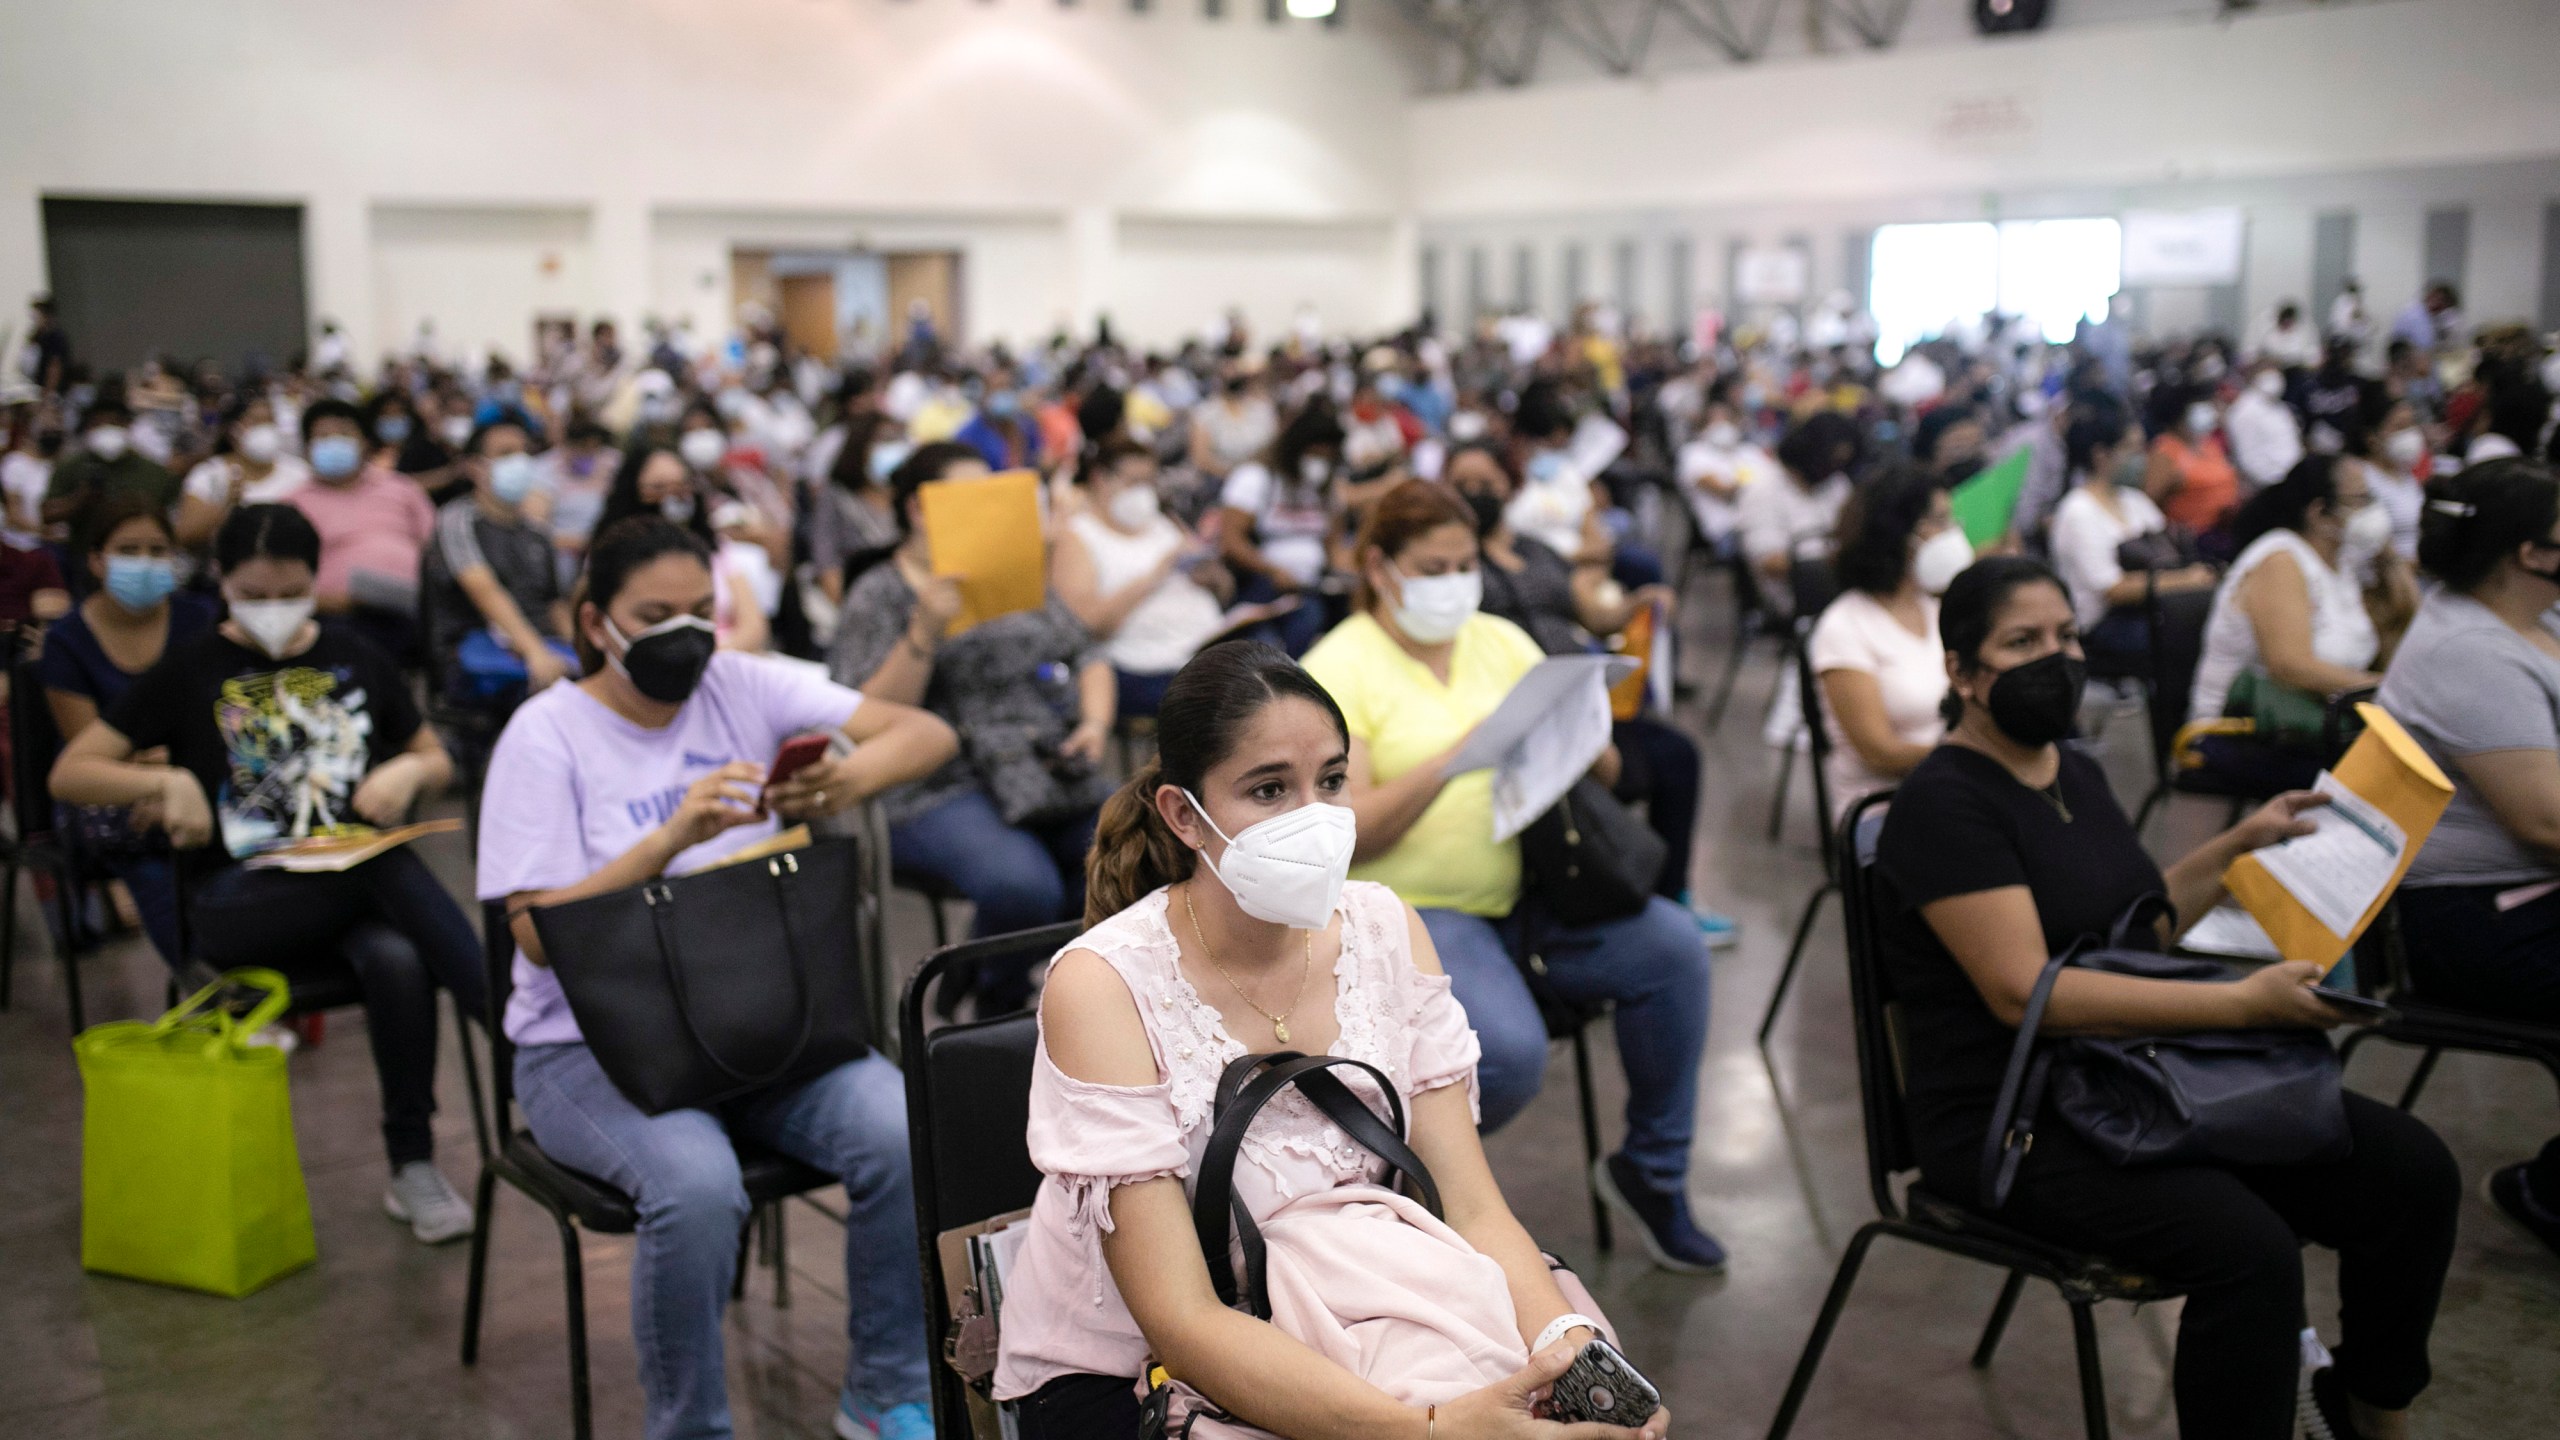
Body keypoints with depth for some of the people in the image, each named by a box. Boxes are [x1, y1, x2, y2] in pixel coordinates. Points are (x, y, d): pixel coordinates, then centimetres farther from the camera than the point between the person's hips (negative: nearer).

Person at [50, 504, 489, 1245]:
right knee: (389, 869, -36)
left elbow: (438, 761, 22)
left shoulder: (355, 660, 14)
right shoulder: (191, 671, 8)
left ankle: (414, 1169, -24)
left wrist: (409, 772, -2)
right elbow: (69, 774, 8)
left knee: (399, 960, -34)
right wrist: (164, 781, -11)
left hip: (351, 889, 3)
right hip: (234, 906, -2)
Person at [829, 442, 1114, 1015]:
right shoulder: (878, 595, 4)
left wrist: (1095, 722, 1)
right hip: (941, 788, -5)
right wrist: (925, 633, -18)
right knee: (1023, 884, -35)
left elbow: (1088, 658, 21)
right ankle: (1000, 1015, -4)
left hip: (1052, 770, 5)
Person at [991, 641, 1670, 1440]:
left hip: (1326, 1329, 4)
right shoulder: (1103, 986, -20)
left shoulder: (1385, 931, -4)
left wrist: (1572, 1350, -27)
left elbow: (1474, 1208, -6)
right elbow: (1180, 1320, -24)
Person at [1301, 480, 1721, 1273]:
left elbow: (1604, 770, 8)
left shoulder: (1500, 641, 11)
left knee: (1672, 944, -17)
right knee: (1511, 1051, -30)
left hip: (1522, 890, 6)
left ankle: (1652, 1170, 4)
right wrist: (1452, 761, -26)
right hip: (1407, 910, -6)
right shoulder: (1338, 668, -6)